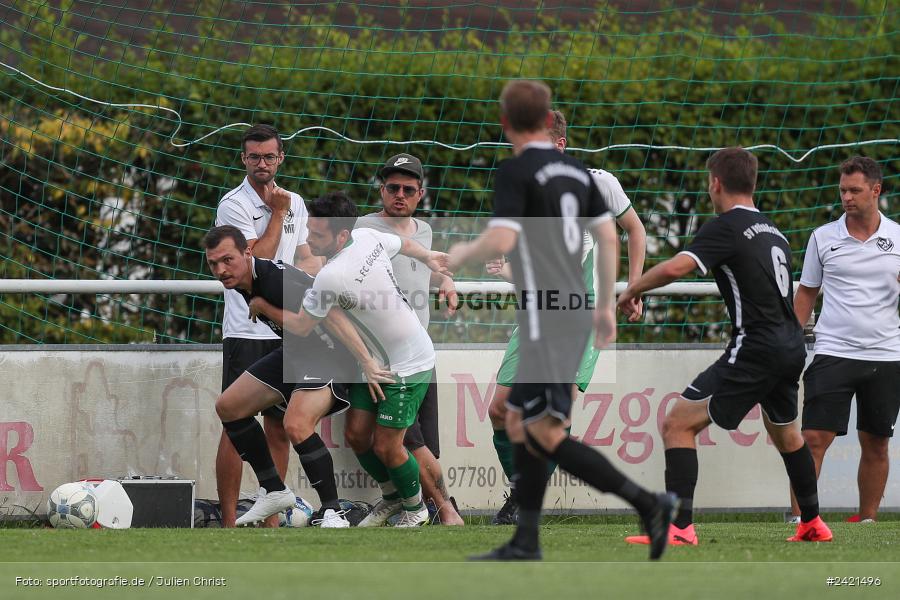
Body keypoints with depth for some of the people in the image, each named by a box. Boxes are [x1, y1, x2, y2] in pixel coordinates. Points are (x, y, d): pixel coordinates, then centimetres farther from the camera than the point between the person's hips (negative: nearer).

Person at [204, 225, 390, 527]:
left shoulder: (275, 278, -28)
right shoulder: (244, 282, 1)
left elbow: (329, 315, -31)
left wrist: (367, 363, -35)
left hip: (331, 353, -10)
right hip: (296, 353, 10)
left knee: (296, 425, -31)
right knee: (228, 407, 11)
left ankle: (332, 512, -19)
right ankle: (274, 491, 20)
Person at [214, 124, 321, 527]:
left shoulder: (294, 203, 13)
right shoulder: (234, 205, -7)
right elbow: (257, 259, -14)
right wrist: (277, 213, -8)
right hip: (246, 331, -7)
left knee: (280, 426, 7)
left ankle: (271, 518, 12)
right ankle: (228, 521, -9)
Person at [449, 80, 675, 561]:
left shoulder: (515, 172, -10)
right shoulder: (575, 170, 13)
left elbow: (500, 241, -20)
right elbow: (608, 236, 15)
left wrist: (461, 255, 0)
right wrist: (607, 306, 21)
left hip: (546, 318, -9)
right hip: (576, 312, 9)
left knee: (546, 434, -12)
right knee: (519, 421, 15)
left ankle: (647, 503, -21)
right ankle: (524, 545, 16)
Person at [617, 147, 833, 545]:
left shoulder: (726, 227, -9)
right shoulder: (774, 232, 16)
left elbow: (675, 267, -24)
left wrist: (632, 290, -8)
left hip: (755, 347, -8)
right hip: (792, 347, 8)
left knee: (677, 423, -8)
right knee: (784, 431, 32)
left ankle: (679, 528, -18)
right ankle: (813, 524, 41)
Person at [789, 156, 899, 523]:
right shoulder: (823, 238, 4)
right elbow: (806, 293, 12)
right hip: (833, 352, -1)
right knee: (814, 438, -10)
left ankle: (868, 519, 14)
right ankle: (799, 519, -10)